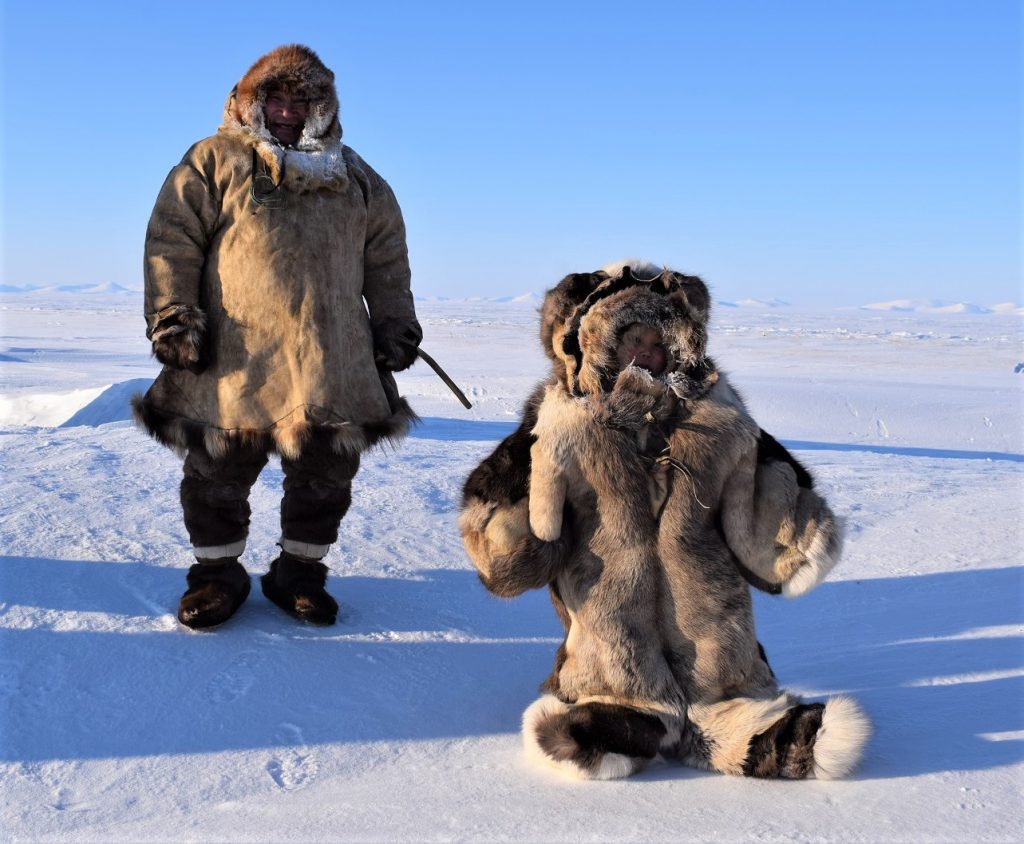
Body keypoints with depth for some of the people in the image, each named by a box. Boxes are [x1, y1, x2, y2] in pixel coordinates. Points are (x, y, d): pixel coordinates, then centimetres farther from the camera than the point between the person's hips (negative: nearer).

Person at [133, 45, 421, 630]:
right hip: (236, 359, -2)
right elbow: (171, 241, 1)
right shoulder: (215, 162, 6)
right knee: (219, 471, 4)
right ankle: (219, 572, 23)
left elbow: (388, 261, 20)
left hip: (334, 362, 3)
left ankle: (300, 570, 24)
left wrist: (395, 327, 14)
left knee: (327, 472, 7)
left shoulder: (357, 180, 17)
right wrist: (173, 319, -7)